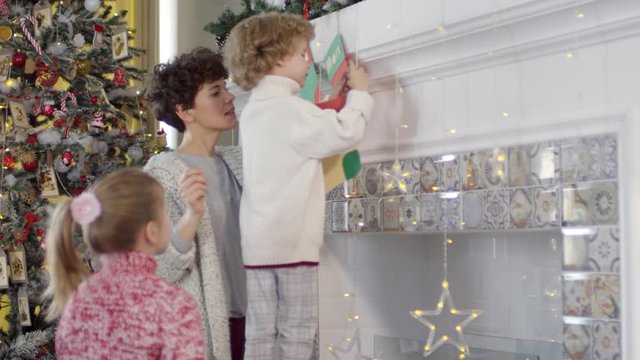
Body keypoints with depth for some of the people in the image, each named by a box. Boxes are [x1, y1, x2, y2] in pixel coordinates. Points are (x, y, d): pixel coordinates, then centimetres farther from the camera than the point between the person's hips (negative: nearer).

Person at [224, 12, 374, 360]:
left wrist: (338, 100, 16)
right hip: (291, 242, -8)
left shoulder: (254, 110, 17)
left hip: (259, 243, 8)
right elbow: (344, 132, -16)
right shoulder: (290, 108, -12)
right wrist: (359, 92, 0)